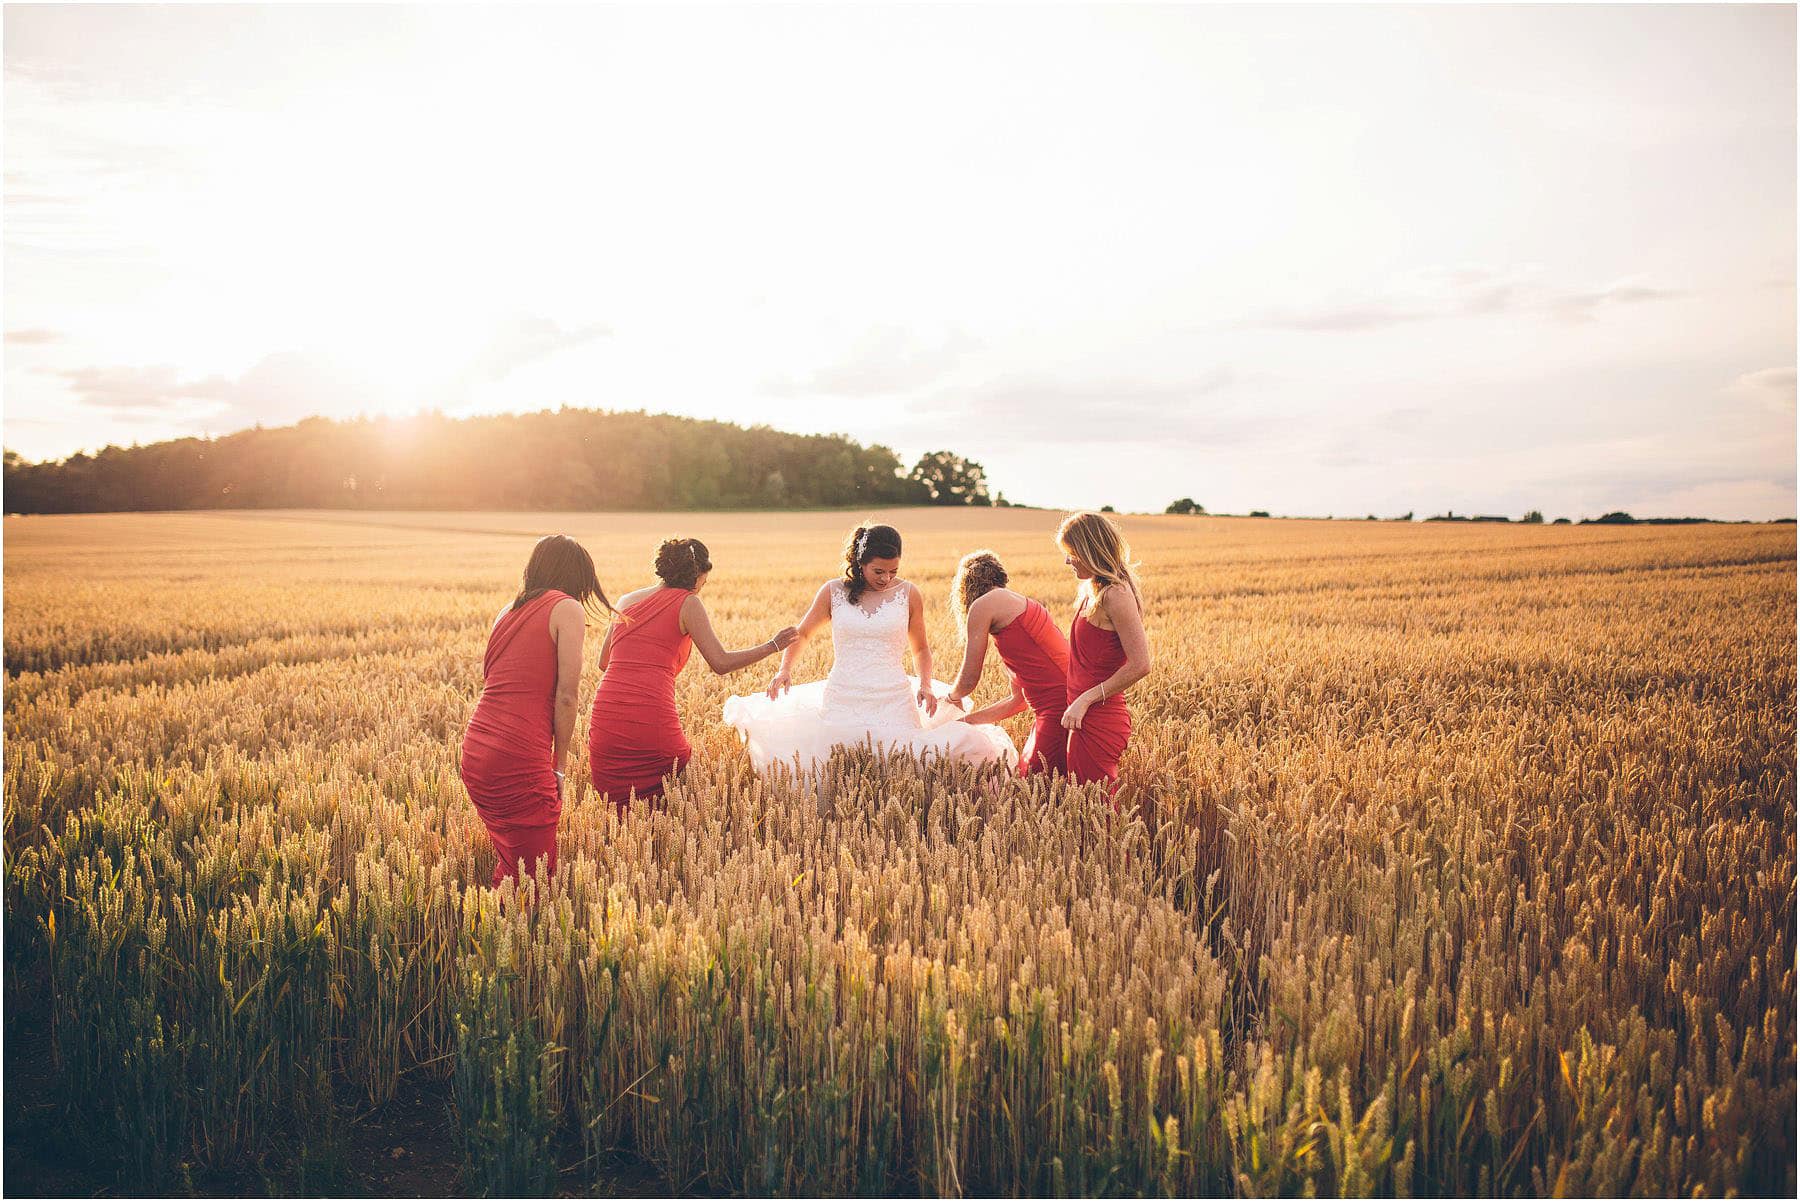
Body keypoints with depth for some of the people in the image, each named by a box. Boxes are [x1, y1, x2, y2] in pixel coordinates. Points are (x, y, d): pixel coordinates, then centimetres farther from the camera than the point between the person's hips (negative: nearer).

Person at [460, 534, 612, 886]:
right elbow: (566, 696, -9)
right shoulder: (568, 608, -2)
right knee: (532, 877, 2)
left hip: (475, 752, 8)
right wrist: (559, 764, 1)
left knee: (509, 865, 18)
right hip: (518, 761, -8)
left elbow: (487, 679, 17)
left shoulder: (509, 612, 19)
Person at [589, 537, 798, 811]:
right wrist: (773, 646, 9)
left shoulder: (626, 601, 18)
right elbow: (721, 663, -2)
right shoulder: (687, 603, 3)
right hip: (651, 719, -5)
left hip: (605, 718, 5)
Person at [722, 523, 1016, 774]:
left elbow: (920, 649, 17)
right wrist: (784, 670, 0)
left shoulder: (908, 595, 4)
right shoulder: (833, 591, 3)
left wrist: (925, 685, 0)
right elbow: (801, 634, 17)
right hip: (842, 701, 1)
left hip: (893, 701, 0)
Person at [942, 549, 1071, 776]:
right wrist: (966, 720, 33)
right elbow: (1018, 700, 26)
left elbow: (969, 680, 2)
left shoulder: (982, 605, -3)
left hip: (1061, 706, -9)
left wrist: (952, 697, 24)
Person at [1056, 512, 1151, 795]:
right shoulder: (1092, 590, 12)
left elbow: (1140, 665, -21)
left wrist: (1086, 699, -18)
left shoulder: (1115, 595, -17)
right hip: (1088, 717, 9)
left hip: (1099, 720, -9)